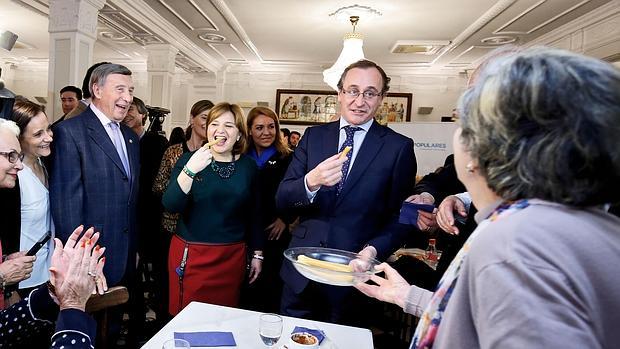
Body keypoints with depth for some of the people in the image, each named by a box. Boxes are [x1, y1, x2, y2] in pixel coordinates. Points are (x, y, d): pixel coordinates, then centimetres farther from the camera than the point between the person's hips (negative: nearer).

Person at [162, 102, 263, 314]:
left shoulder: (248, 166, 2)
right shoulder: (188, 159, -2)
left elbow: (254, 213, 9)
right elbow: (171, 206, -13)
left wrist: (257, 254, 10)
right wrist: (190, 170, -26)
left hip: (232, 256, 2)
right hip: (191, 254, -1)